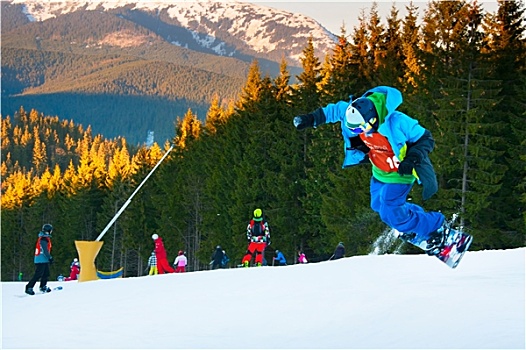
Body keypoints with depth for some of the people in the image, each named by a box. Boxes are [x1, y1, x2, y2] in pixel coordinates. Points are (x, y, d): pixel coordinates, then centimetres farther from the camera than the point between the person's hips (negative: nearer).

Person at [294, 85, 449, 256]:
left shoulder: (397, 122, -38)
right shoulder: (356, 113, -22)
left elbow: (425, 139, -24)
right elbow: (335, 110, 1)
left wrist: (412, 159, -36)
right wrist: (313, 118, -2)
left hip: (399, 171, -7)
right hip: (380, 171, 7)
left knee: (389, 213, -11)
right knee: (378, 204, 18)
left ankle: (437, 228, 5)